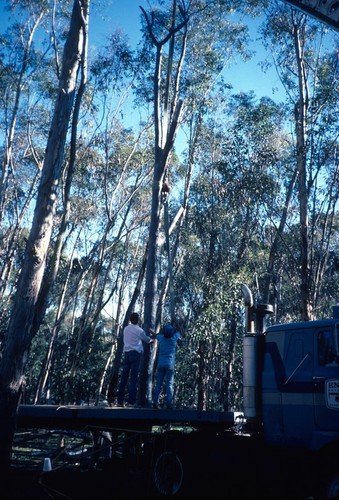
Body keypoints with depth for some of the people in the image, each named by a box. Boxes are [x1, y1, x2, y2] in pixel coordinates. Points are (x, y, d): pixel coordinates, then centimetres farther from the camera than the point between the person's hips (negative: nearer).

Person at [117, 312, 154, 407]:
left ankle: (120, 401, 8)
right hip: (135, 353, -5)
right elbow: (147, 339, 13)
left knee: (124, 377, 7)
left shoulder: (126, 329, 12)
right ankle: (131, 401, -8)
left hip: (126, 353, 5)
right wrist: (152, 340, 39)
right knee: (133, 378, -5)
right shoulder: (139, 330, -3)